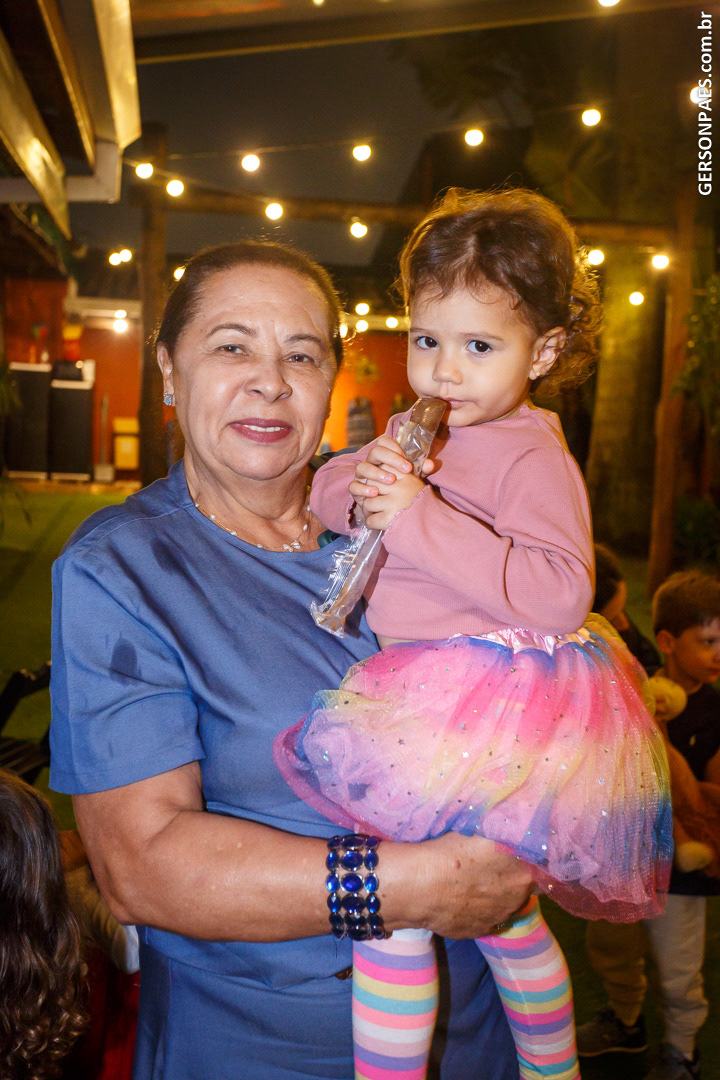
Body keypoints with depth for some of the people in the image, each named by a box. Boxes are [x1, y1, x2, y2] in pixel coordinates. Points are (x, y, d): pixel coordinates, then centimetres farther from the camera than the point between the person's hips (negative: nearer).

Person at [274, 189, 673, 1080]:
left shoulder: (533, 457, -13)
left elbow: (559, 596, -25)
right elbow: (322, 490, 15)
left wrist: (420, 519, -27)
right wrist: (363, 485, -10)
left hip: (485, 708, -8)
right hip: (421, 694, 8)